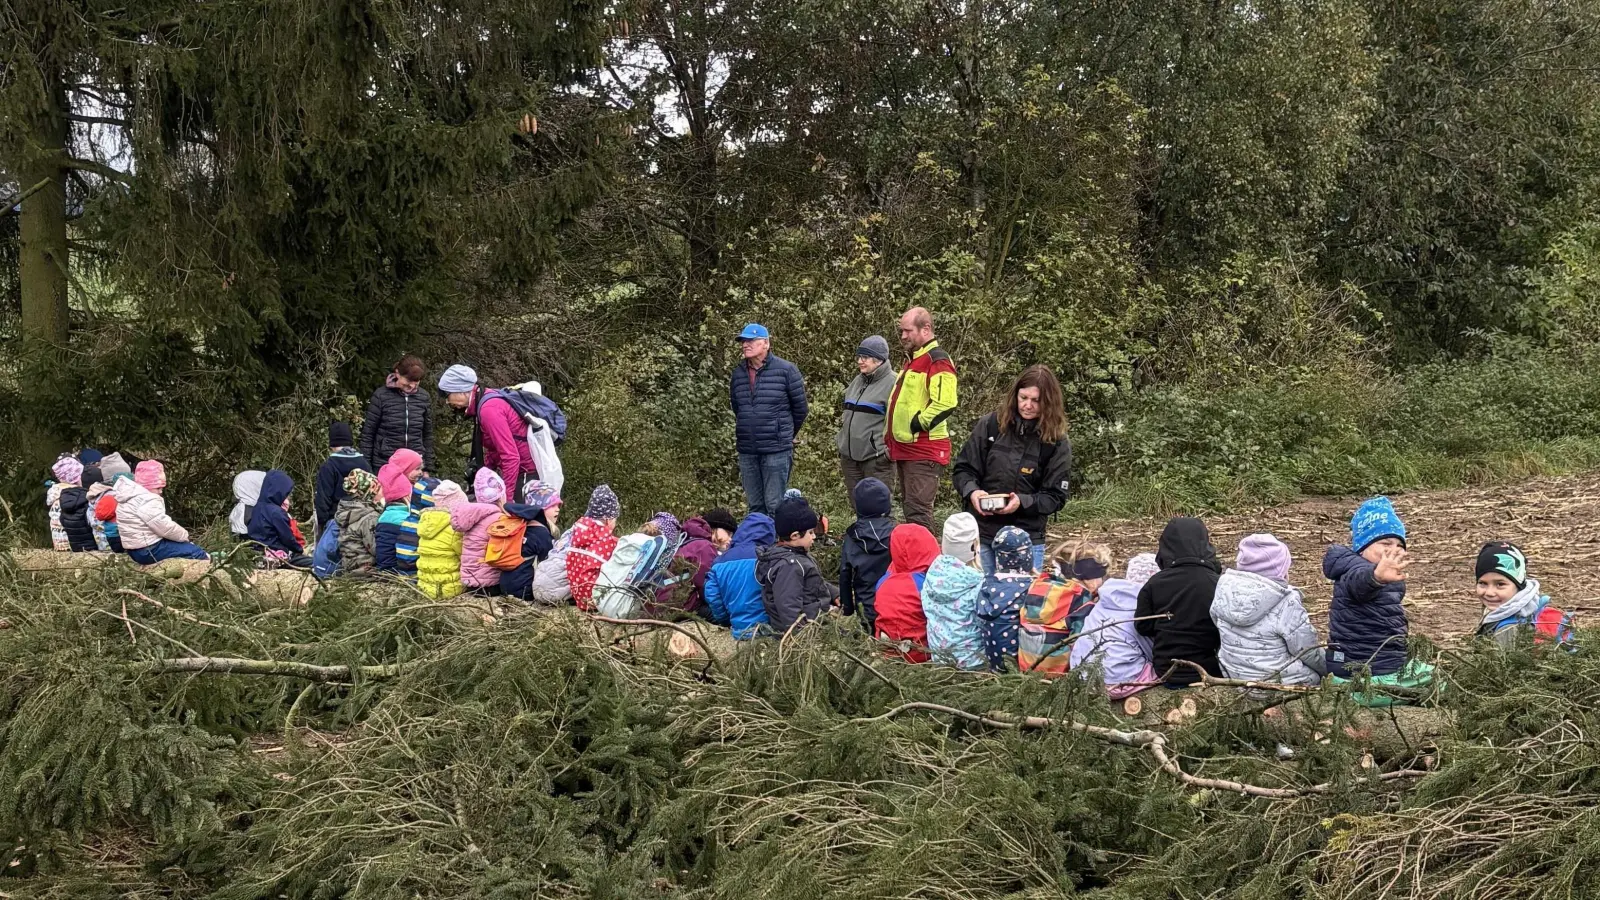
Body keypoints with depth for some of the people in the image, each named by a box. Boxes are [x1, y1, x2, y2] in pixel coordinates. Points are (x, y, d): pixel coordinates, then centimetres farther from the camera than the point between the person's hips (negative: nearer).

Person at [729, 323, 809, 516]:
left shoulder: (786, 370, -5)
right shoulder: (738, 374, 9)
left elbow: (800, 407, 2)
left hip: (777, 450, -5)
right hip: (747, 452, 5)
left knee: (775, 505, -5)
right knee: (755, 506, 10)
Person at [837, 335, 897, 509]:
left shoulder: (891, 382, -10)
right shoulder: (858, 381, 15)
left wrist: (888, 449, -16)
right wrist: (842, 449, 22)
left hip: (876, 459, -8)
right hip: (850, 458, 8)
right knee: (858, 509, 12)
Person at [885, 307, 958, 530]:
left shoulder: (938, 361, -13)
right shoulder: (913, 360, 19)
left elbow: (945, 403, -26)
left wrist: (915, 425, -19)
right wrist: (891, 437, 18)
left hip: (924, 451, -10)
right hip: (905, 449, 10)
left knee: (917, 511, -12)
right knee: (909, 508, 16)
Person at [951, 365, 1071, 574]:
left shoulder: (1056, 442, -3)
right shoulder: (990, 425, -1)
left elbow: (1055, 497, -4)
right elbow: (963, 469, 4)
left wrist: (1022, 502, -21)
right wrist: (972, 491, -17)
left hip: (1026, 540, -1)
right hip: (981, 534, 1)